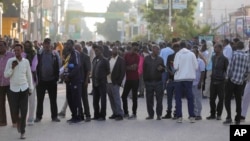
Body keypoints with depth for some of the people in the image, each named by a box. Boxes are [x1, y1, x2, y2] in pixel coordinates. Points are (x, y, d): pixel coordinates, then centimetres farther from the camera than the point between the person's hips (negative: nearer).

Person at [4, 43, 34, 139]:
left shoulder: (26, 61, 0)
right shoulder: (10, 61, -4)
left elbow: (29, 75, 8)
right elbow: (6, 75, -3)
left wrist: (31, 88, 10)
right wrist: (12, 67, -18)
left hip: (24, 89, 0)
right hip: (14, 89, 0)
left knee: (24, 111, -3)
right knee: (15, 111, 3)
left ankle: (22, 131, 7)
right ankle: (18, 122, 37)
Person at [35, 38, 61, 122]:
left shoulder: (55, 54, 0)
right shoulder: (39, 54, -1)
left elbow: (58, 66, 0)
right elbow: (36, 66, -1)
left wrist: (56, 77, -7)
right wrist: (37, 78, -7)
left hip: (52, 81, 0)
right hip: (41, 80, 0)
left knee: (53, 100, 7)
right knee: (40, 99, 6)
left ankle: (54, 116, 15)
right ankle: (38, 116, 15)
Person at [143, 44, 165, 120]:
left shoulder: (160, 59, 7)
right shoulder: (146, 59, 7)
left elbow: (163, 69, 10)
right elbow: (144, 69, 9)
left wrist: (161, 69, -13)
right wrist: (145, 79, 2)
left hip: (158, 82, 0)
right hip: (149, 82, 0)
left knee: (159, 99, -2)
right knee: (149, 100, 5)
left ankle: (159, 115, 7)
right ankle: (150, 114, 15)